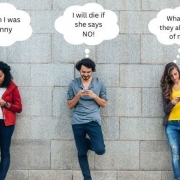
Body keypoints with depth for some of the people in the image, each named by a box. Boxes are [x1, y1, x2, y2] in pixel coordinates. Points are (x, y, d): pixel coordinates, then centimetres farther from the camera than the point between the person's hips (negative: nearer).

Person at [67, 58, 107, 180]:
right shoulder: (73, 84, 7)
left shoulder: (99, 83, 6)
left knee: (100, 150, -15)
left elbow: (104, 104, 7)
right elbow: (70, 105, 7)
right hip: (77, 122, 1)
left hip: (93, 121, -1)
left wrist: (94, 96, -10)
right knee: (82, 154, 4)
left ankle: (88, 143, 18)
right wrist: (78, 96, -10)